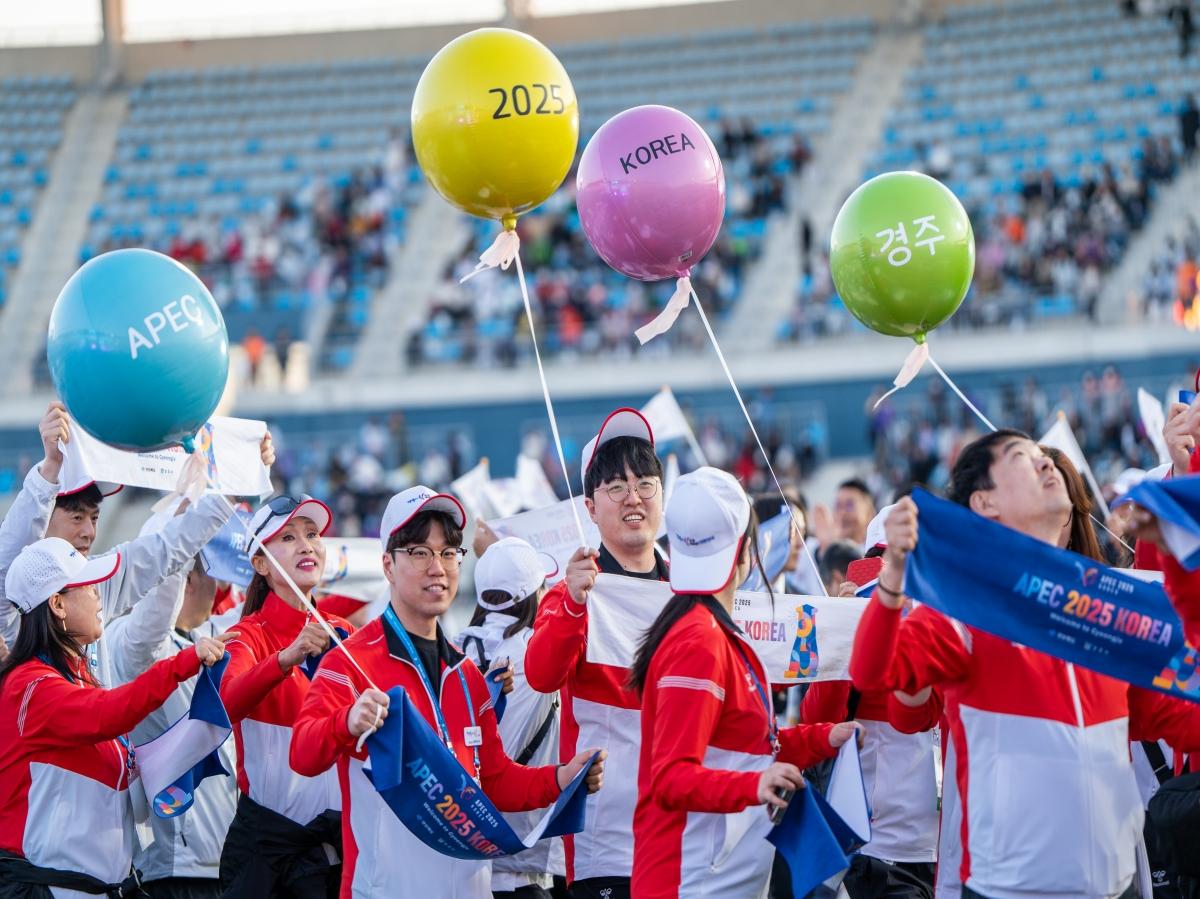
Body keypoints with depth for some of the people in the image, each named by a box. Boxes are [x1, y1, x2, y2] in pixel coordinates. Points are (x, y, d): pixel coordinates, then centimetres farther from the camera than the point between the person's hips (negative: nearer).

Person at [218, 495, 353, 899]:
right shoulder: (250, 635, -7)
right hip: (266, 832, -4)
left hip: (335, 831, 4)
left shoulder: (342, 634, 8)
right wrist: (287, 657, -44)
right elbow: (230, 702, -28)